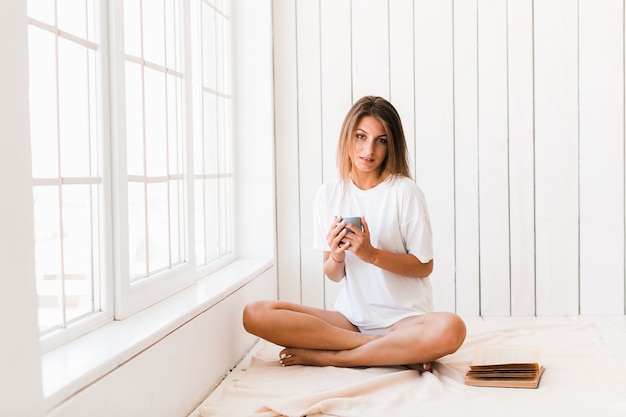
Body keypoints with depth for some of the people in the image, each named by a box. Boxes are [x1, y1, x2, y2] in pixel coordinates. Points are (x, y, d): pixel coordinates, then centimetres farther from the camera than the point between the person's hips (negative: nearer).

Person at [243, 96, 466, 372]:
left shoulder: (405, 191, -5)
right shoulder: (329, 194, 5)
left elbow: (425, 266, -3)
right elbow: (333, 275, 8)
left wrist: (372, 254, -16)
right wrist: (336, 256, -15)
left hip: (403, 318, -3)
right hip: (350, 317, 4)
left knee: (450, 329, -38)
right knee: (255, 314, -18)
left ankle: (328, 357, -19)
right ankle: (397, 350, -17)